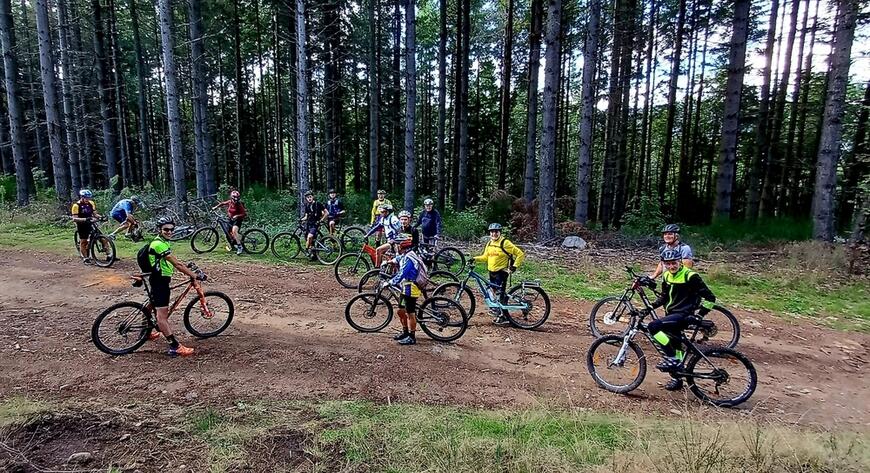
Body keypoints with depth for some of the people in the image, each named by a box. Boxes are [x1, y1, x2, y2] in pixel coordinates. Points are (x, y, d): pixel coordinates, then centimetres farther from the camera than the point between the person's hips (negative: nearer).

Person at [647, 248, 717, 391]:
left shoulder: (690, 276, -14)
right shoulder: (667, 276, 8)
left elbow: (709, 298, -12)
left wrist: (699, 315, -15)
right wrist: (651, 306, 5)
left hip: (683, 315, -8)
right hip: (671, 315, 8)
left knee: (653, 327, -26)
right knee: (674, 345, 15)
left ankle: (671, 358, -14)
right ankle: (677, 378, 31)